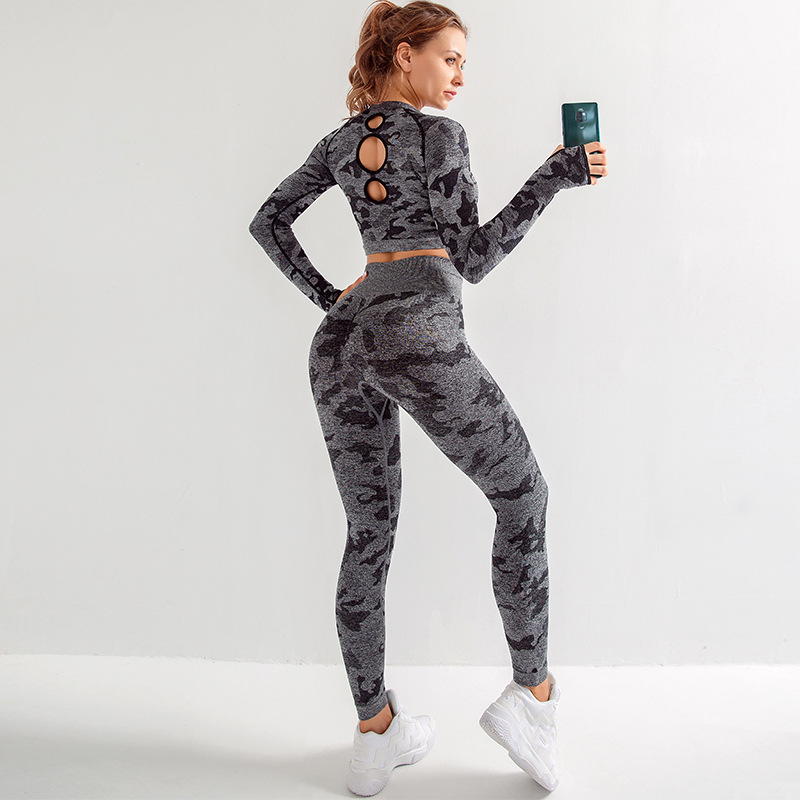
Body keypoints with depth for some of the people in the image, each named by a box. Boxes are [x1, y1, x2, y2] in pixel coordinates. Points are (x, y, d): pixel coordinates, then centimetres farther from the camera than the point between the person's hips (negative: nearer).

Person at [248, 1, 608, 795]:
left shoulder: (340, 141, 23)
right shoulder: (439, 133, 4)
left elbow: (267, 222, 27)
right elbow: (473, 259, -1)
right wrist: (556, 176, 2)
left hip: (340, 339, 7)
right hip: (417, 329, -7)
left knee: (368, 533, 12)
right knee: (520, 492, 10)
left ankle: (375, 731, 22)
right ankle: (532, 696, 11)